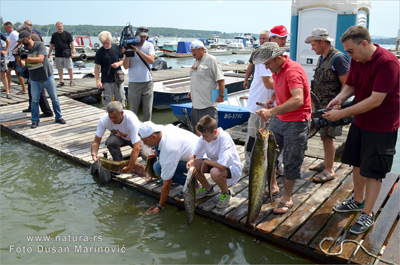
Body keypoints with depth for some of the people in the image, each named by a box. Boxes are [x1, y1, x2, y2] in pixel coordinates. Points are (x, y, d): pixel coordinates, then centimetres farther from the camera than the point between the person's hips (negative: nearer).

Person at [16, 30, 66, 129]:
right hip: (34, 79, 3)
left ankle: (58, 117, 19)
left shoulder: (40, 45, -11)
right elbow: (23, 65, -1)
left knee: (54, 98, 6)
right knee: (34, 100, 2)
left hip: (47, 76, -3)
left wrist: (26, 58, -33)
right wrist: (20, 59, -22)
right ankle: (35, 121, 13)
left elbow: (40, 59, -26)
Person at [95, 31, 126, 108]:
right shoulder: (99, 52, -6)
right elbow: (97, 67, -4)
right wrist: (98, 81, -11)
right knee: (107, 100, 3)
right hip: (106, 81, -2)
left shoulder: (117, 48, -1)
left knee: (120, 99, 10)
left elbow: (123, 60, 8)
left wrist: (118, 63, -14)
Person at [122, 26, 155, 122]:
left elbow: (151, 61, -14)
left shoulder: (149, 46, 3)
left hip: (148, 82, 1)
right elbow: (126, 66, -5)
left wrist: (138, 51, -21)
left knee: (148, 110, 6)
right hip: (134, 83, -1)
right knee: (132, 110, 4)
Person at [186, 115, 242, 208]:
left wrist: (206, 162, -24)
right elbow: (196, 154, 0)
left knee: (215, 172, -38)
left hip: (232, 168, -6)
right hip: (215, 163, 7)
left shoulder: (224, 138, -32)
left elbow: (222, 165, -39)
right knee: (191, 165, -14)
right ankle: (207, 188, 13)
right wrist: (192, 160, -24)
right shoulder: (204, 136, -13)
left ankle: (226, 193, -3)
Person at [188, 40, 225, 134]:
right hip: (196, 102, 9)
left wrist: (221, 95, -18)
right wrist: (192, 92, 18)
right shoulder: (196, 61, 16)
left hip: (208, 103, -9)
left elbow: (220, 79, -15)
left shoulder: (211, 60, -10)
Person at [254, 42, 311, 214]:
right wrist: (272, 98, 8)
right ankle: (272, 187, 30)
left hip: (296, 123, -9)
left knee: (291, 162, 2)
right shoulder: (277, 70, 6)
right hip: (279, 119, 9)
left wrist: (272, 112, -43)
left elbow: (298, 100, -37)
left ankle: (287, 198, 17)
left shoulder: (293, 71, -23)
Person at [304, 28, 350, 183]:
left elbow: (346, 84, -17)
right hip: (322, 105, 9)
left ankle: (329, 171, 4)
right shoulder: (322, 59, 15)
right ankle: (326, 163, 29)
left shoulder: (338, 58, -14)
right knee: (324, 136, 15)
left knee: (327, 136, -6)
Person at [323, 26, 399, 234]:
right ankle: (358, 201, 37)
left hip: (381, 127, -8)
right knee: (357, 163, 18)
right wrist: (339, 98, -12)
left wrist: (341, 114, -28)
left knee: (373, 171, 2)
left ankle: (367, 214, 17)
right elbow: (350, 86, 10)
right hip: (360, 122, 8)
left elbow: (376, 100, -30)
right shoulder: (356, 60, 1)